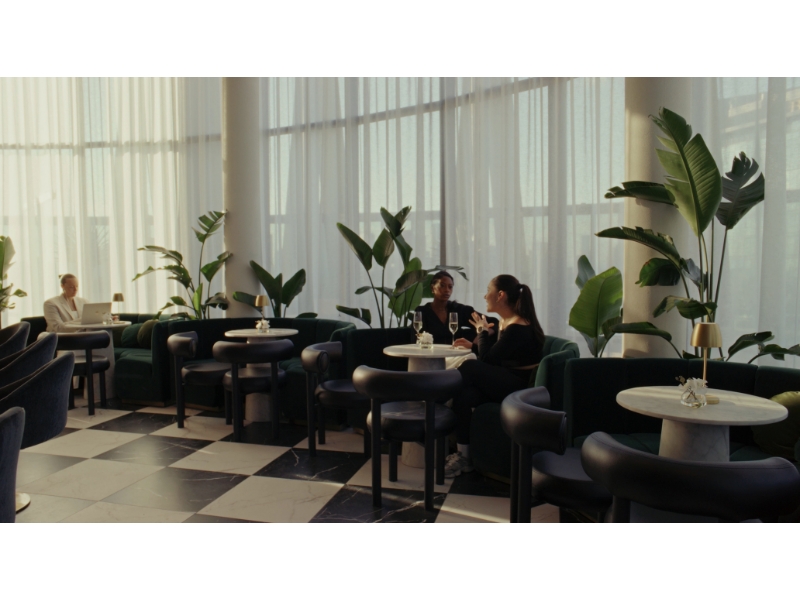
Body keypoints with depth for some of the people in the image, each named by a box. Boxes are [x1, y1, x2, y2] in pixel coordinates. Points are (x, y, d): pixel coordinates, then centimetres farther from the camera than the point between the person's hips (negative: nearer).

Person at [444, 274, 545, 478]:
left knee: (470, 368, -22)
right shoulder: (504, 322, 12)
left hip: (522, 389, -9)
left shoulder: (518, 328, -17)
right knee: (464, 394, -17)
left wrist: (483, 331, -5)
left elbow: (486, 361, -18)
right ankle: (464, 454, -15)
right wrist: (475, 344, 11)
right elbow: (493, 357, 21)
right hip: (506, 384, 9)